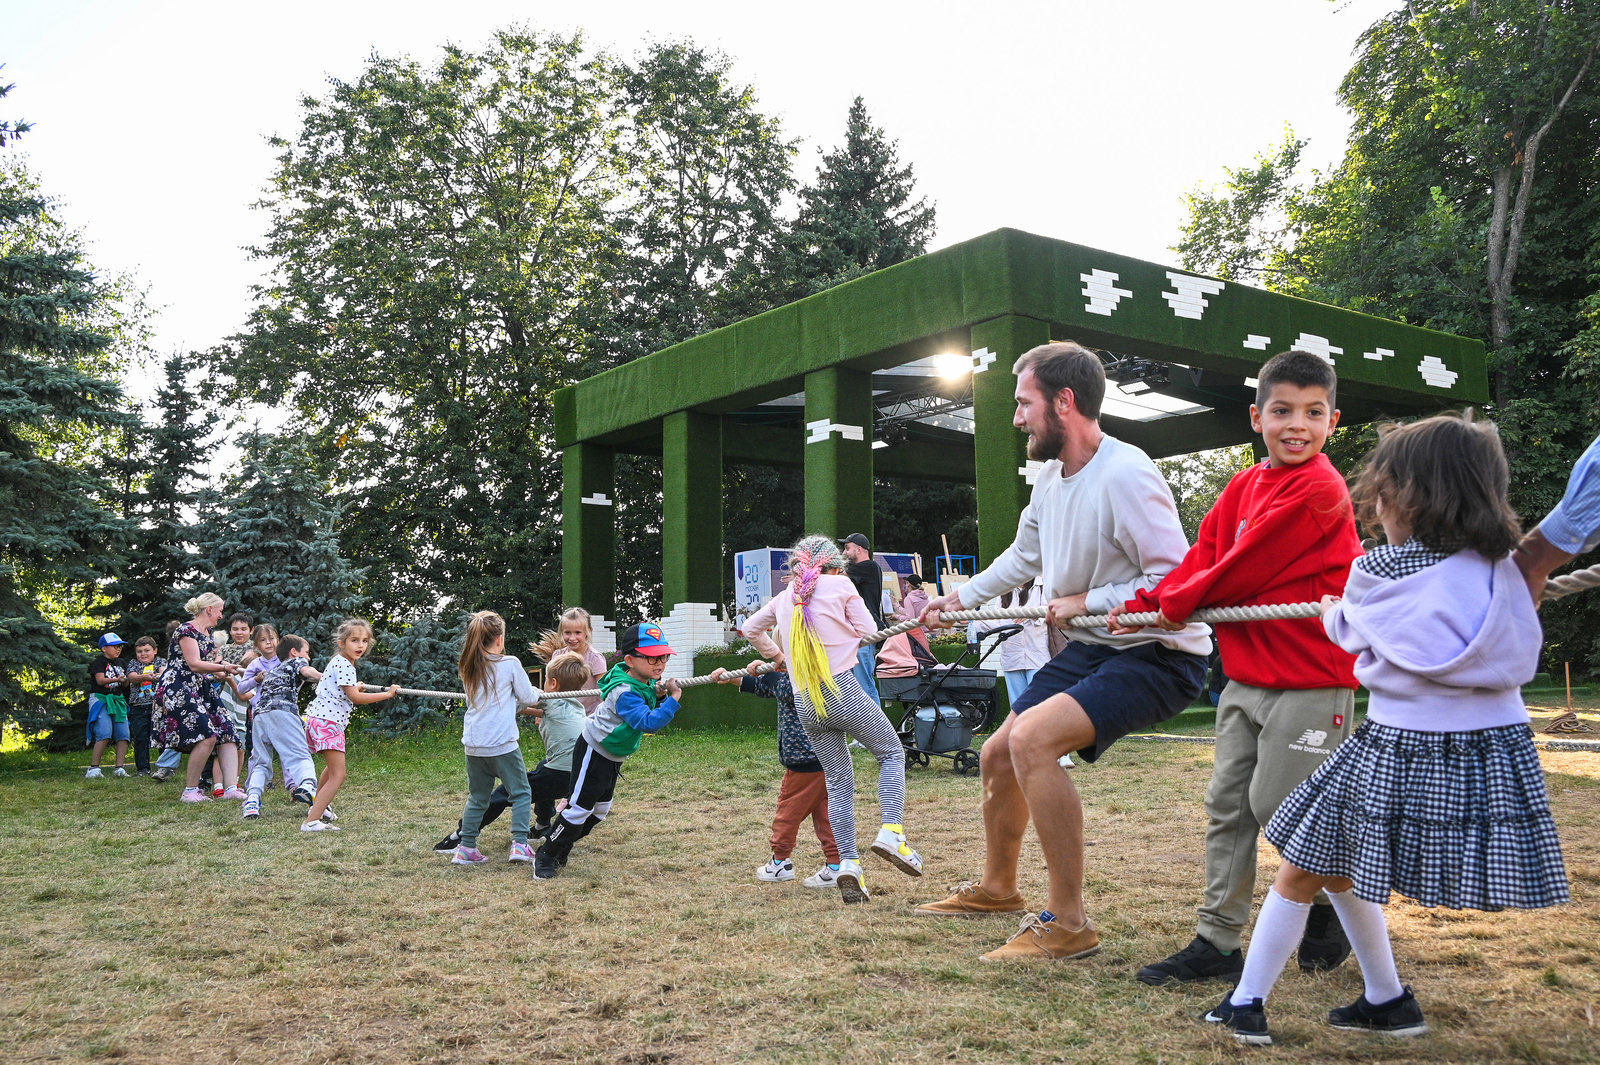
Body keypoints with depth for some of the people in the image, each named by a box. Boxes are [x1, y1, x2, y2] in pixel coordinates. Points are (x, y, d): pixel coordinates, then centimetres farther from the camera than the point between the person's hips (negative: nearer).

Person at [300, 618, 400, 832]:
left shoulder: (338, 662, 16)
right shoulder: (343, 665, -16)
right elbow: (355, 697, -21)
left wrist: (355, 686, 37)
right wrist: (387, 694, -17)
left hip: (321, 719, 11)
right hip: (327, 721, -11)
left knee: (332, 767, 33)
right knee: (338, 776, -15)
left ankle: (318, 807, 51)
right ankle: (311, 822, -22)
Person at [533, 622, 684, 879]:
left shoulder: (648, 682, -4)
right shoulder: (624, 693, -32)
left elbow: (654, 709, 11)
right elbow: (648, 722, -42)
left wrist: (661, 697, -9)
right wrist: (673, 699, -40)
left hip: (613, 757, 10)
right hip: (593, 752, -10)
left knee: (600, 809, 18)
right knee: (580, 807, -6)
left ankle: (561, 847, 33)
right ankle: (545, 856, 9)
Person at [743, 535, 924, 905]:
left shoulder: (784, 597, 17)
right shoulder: (840, 584, 4)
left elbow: (750, 629, 26)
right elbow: (867, 630, 4)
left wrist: (776, 655, 36)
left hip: (805, 703, 5)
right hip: (842, 690, -4)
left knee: (838, 783, 12)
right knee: (891, 753, 12)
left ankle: (848, 862, 0)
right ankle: (891, 832, -8)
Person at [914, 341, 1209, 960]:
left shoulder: (1126, 475, -25)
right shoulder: (1051, 475, 4)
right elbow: (1023, 556, 22)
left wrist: (1086, 601, -19)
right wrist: (959, 599, 26)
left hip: (1159, 655, -10)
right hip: (1092, 649, 10)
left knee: (1031, 738, -29)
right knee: (998, 754, 14)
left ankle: (1068, 925, -16)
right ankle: (997, 887, 41)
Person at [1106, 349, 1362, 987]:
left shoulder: (1320, 490, -16)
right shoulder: (1245, 486, 9)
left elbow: (1243, 569, -17)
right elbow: (1203, 557, 6)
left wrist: (1174, 604, -6)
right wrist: (1143, 607, -7)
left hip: (1309, 681, -8)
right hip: (1247, 677, 8)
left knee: (1278, 805, 0)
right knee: (1228, 806, 9)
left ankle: (1331, 911, 27)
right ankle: (1218, 942, 16)